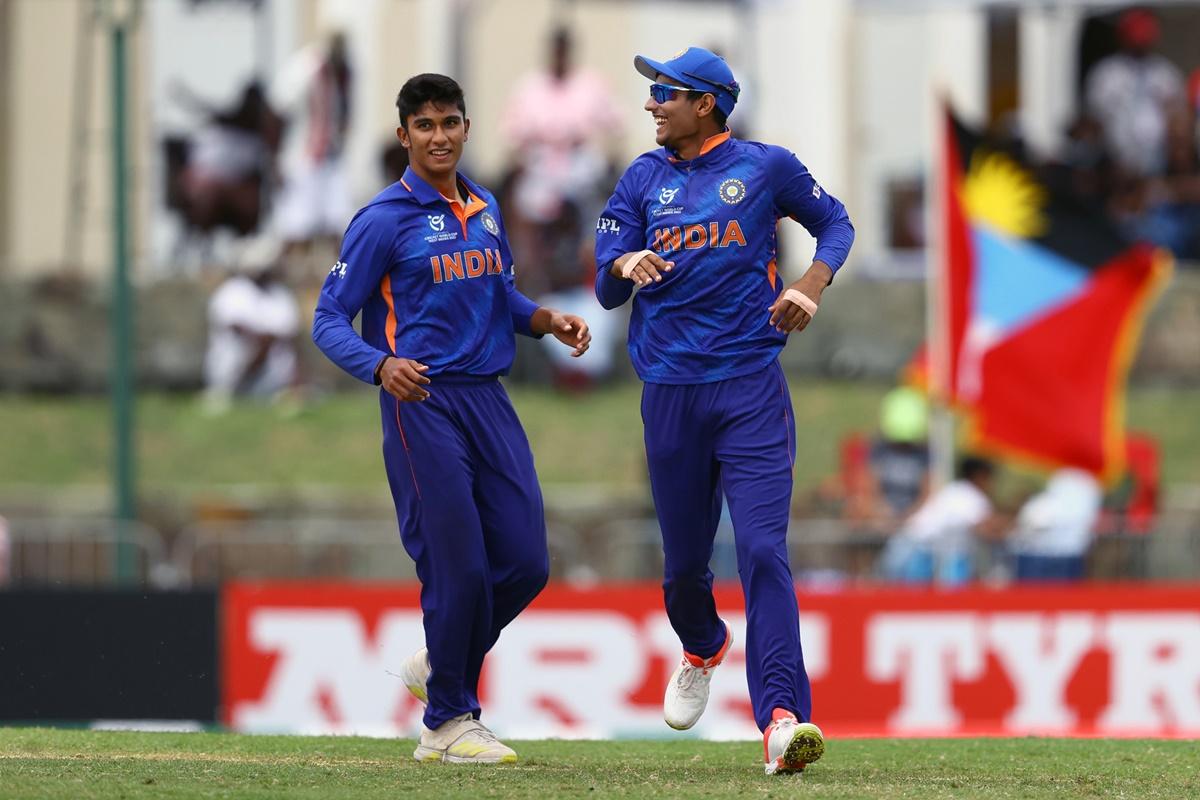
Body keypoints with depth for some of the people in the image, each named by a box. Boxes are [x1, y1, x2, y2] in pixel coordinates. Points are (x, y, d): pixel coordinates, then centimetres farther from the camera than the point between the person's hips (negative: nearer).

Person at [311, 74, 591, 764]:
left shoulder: (485, 210, 14)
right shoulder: (384, 220, -7)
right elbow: (330, 321, -8)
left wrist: (547, 320, 6)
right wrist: (382, 365, -26)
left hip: (490, 400, 7)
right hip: (423, 403, -7)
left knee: (526, 563, 4)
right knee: (457, 567, -7)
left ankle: (440, 667, 27)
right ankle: (448, 721, 7)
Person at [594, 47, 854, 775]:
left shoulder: (766, 167, 3)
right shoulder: (644, 179, 10)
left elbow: (836, 223, 15)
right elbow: (606, 290, 5)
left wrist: (811, 286, -5)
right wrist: (626, 265, -19)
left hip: (751, 389, -3)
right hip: (670, 394, 3)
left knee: (763, 549, -16)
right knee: (684, 558, 11)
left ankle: (781, 717, -24)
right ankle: (703, 649, 44)